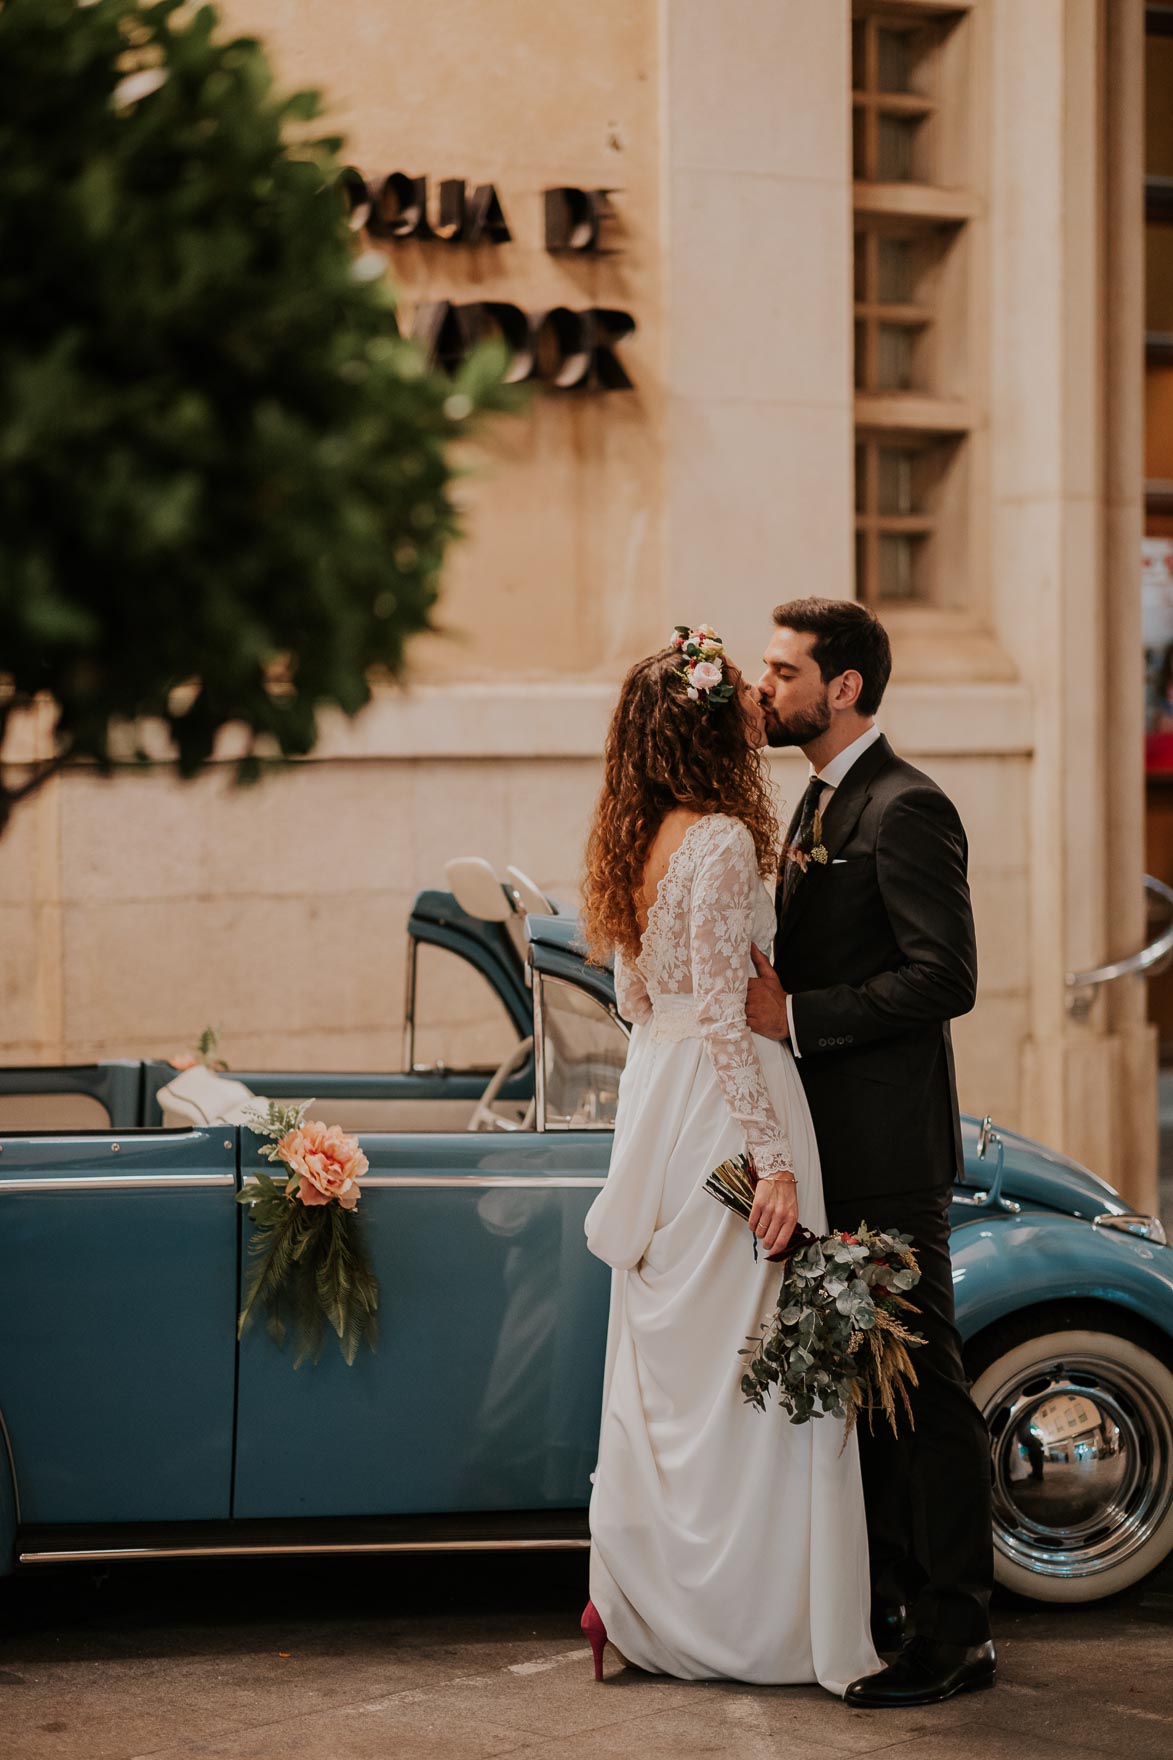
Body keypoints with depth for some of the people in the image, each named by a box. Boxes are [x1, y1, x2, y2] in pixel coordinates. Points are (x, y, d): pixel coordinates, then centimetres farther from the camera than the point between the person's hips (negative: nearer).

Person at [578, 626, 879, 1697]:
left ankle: (638, 1598, 20)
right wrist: (772, 1159, -20)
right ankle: (744, 1619, 4)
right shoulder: (723, 842, -17)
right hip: (727, 1106, -9)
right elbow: (721, 1017, -20)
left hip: (655, 1093, 9)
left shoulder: (643, 839, 10)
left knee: (659, 1362, 14)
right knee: (739, 1364, -2)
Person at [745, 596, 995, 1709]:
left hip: (888, 1150, -10)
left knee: (920, 1378, -5)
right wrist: (770, 992, 4)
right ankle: (886, 1599, 22)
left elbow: (945, 977, -20)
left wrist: (796, 1018, -20)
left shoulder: (907, 809, -13)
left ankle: (956, 1631, 1)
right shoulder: (818, 804, 17)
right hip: (832, 1144, 10)